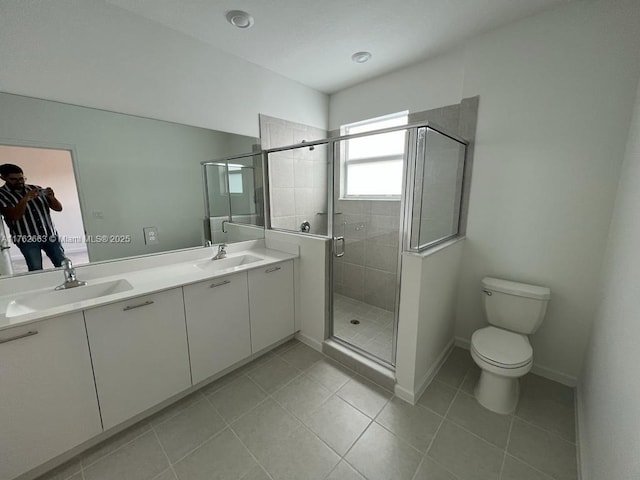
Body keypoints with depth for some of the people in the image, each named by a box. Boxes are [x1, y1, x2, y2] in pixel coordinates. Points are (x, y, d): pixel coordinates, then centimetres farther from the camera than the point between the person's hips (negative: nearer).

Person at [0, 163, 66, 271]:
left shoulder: (36, 189, 11)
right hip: (27, 239, -2)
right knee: (36, 270, -8)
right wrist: (25, 199, -25)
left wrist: (51, 197, -14)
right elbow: (15, 216, -12)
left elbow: (58, 208, 7)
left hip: (50, 235, 2)